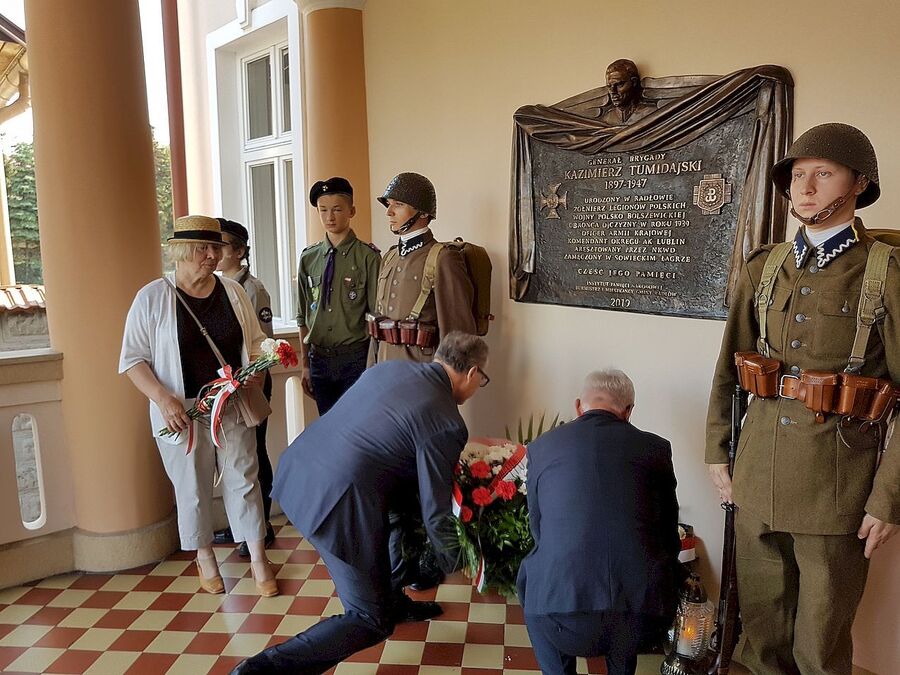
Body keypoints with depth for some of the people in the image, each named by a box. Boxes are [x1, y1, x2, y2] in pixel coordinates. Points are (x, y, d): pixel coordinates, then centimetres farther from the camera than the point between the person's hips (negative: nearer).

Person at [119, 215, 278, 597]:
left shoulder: (233, 292, 4)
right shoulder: (152, 297, -6)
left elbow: (255, 343, 12)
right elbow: (132, 359, -5)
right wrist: (163, 398, -19)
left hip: (233, 407, 2)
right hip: (181, 413, -2)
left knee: (243, 480, 6)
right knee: (192, 487, 11)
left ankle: (258, 559, 18)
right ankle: (204, 558, 31)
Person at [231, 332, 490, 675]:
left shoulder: (388, 367, 9)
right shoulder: (446, 423, -12)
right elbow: (436, 512, -5)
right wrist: (458, 564, 14)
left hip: (296, 469, 9)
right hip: (333, 503, -8)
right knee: (370, 620, 10)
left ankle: (393, 601, 49)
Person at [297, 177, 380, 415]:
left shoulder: (368, 257, -7)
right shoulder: (309, 258, 7)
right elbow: (303, 315, 12)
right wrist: (305, 364, 10)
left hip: (356, 359, -4)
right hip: (319, 358, 4)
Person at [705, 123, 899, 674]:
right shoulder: (765, 268, 6)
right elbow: (729, 367, 10)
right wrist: (718, 453, 9)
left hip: (836, 480, -3)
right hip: (758, 471, 4)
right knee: (761, 614, 18)